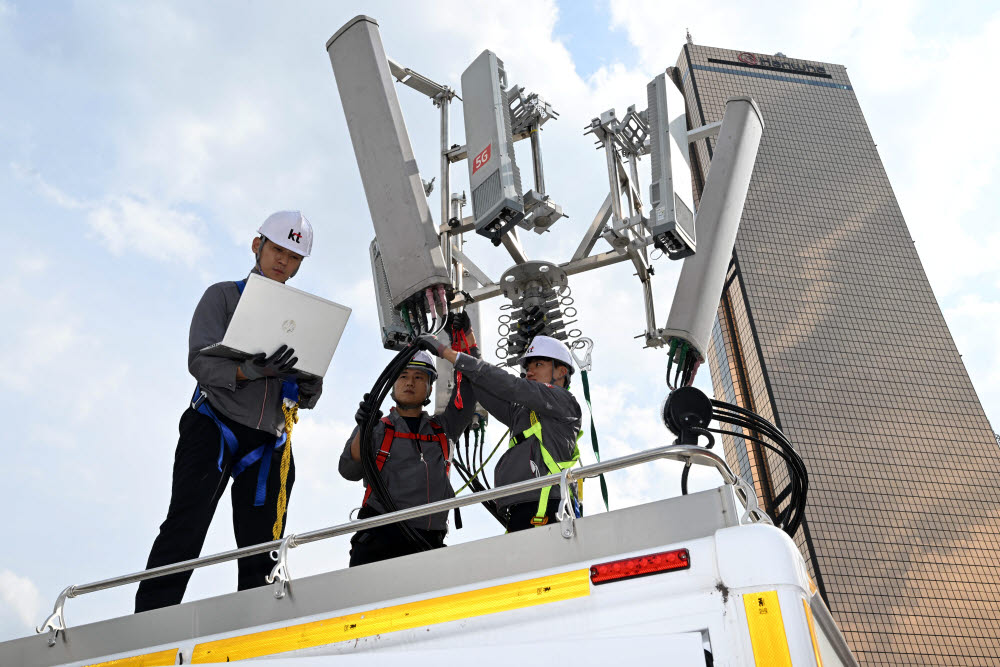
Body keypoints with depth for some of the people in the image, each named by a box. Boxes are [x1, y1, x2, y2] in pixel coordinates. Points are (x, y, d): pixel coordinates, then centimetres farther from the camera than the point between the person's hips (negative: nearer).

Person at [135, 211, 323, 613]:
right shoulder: (223, 296, 7)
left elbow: (307, 399, 13)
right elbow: (201, 361, -9)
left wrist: (310, 385, -12)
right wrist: (254, 370, -28)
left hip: (269, 443, 4)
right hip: (214, 428, -3)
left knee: (261, 552, 3)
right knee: (183, 533, -12)